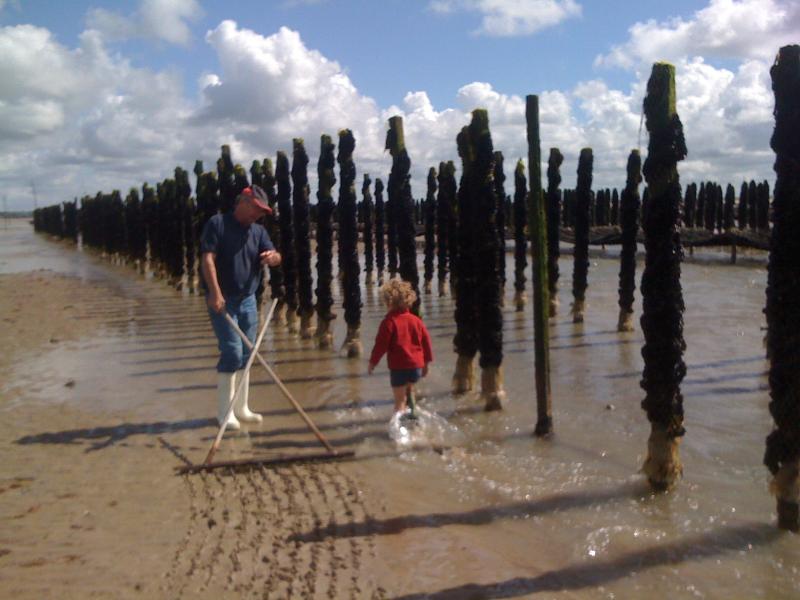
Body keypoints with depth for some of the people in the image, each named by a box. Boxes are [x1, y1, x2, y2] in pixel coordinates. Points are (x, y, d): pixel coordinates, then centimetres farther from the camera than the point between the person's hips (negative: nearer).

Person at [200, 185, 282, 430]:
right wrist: (215, 293, -25)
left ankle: (241, 407, 21)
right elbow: (207, 258, -16)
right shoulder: (217, 223, -8)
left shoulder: (258, 231, 10)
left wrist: (273, 256, -24)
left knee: (246, 354, 9)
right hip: (222, 300, -6)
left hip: (248, 300, 6)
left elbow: (276, 257, 1)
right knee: (232, 352, -10)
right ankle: (224, 411, 0)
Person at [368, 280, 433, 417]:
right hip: (416, 365, 6)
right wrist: (426, 362, 20)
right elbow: (426, 341, 10)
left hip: (399, 367, -6)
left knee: (400, 399, 1)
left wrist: (373, 361, 2)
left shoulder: (389, 321, -12)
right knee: (409, 390, 30)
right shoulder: (416, 320, 6)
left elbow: (381, 344, -11)